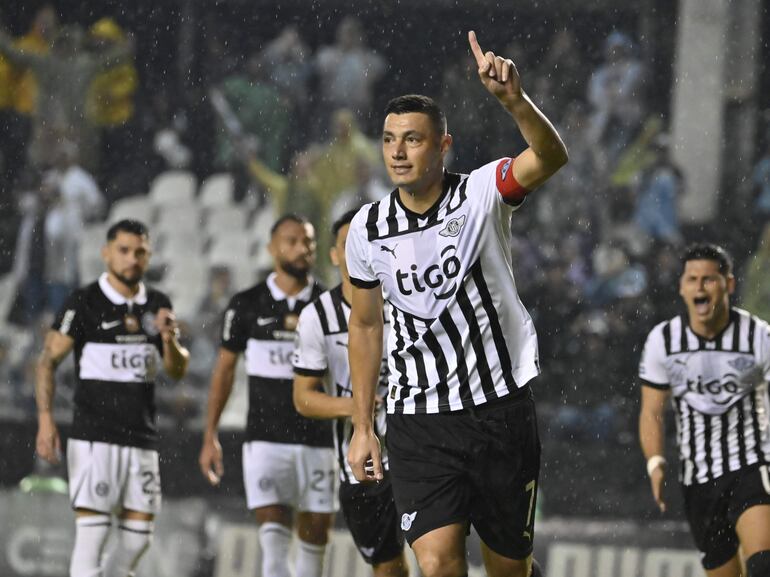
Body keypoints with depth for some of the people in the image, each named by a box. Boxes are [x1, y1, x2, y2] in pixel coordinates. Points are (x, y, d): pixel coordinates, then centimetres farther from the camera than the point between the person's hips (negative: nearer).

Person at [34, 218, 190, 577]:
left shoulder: (157, 306, 11)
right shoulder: (84, 303, -5)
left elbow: (178, 370, 14)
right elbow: (48, 361, -6)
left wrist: (168, 338, -7)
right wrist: (46, 420, -17)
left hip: (142, 439, 6)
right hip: (94, 436, -6)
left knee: (138, 534, 4)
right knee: (92, 531, -10)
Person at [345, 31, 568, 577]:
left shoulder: (481, 194, -8)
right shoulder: (368, 229, 2)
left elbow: (550, 158, -29)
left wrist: (515, 100, -48)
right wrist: (362, 427, 13)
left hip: (500, 408, -1)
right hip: (419, 422, 1)